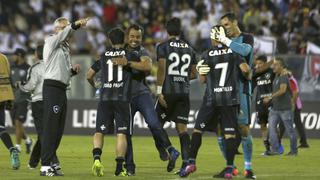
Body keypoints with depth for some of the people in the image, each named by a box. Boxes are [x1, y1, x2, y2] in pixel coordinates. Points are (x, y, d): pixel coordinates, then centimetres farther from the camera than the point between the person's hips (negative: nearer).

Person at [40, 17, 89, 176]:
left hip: (62, 90, 9)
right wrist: (76, 25, -41)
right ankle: (45, 167, -14)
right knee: (50, 128, -12)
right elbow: (63, 35, -25)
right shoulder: (51, 42, -3)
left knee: (58, 130, 9)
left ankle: (49, 164, 15)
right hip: (52, 87, -9)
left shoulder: (65, 48, 22)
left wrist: (73, 70, 5)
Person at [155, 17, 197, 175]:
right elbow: (194, 74, 15)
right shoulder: (189, 49, 12)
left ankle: (171, 151, -11)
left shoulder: (163, 47, -2)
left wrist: (159, 91, -12)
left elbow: (161, 70, -12)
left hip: (168, 91, -4)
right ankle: (186, 161, -8)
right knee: (182, 127, 4)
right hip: (184, 92, 4)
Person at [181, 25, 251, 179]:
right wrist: (248, 76, 11)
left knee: (198, 129, 11)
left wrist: (200, 70, 25)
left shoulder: (206, 55, 3)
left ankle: (192, 162, 6)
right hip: (230, 99, 0)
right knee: (230, 133, 0)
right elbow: (245, 69, -9)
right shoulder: (234, 52, 1)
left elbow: (202, 80, 6)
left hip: (211, 98, 0)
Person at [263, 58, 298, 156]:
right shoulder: (276, 77, 12)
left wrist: (270, 97, -34)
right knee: (271, 127, -7)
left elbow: (282, 90, -30)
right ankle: (274, 149, -9)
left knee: (290, 130, 2)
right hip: (275, 109, 8)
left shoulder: (284, 77, -15)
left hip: (285, 109, -8)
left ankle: (294, 150, 14)